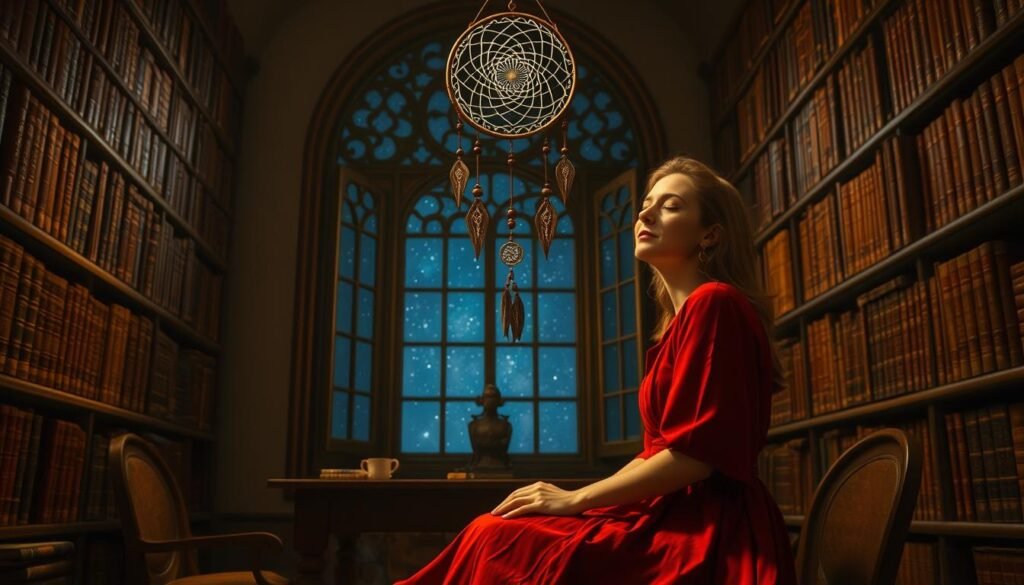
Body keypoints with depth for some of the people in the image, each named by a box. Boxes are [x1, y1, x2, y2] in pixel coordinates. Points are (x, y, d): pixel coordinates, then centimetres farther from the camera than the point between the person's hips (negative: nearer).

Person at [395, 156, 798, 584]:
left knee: (499, 541, -13)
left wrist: (576, 499, -12)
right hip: (674, 514, 8)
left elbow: (696, 452, -19)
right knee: (493, 534, 1)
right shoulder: (679, 322, 16)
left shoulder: (713, 303, -13)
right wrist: (573, 499, 5)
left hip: (705, 532, -8)